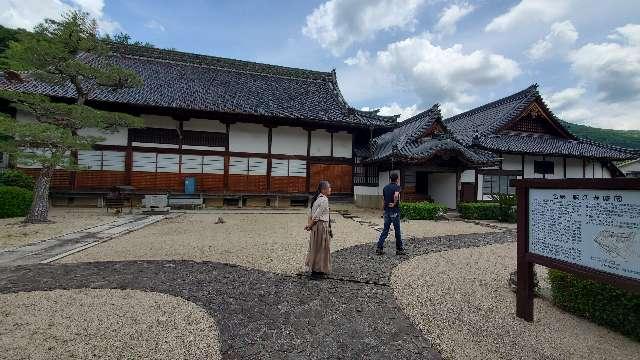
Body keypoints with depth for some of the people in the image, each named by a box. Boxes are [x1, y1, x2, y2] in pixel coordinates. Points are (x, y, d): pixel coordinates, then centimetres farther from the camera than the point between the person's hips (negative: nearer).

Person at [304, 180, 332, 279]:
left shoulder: (316, 198, 10)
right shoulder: (324, 200, -18)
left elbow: (310, 213, 8)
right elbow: (316, 215, -19)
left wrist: (309, 224, 4)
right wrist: (310, 225, -9)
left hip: (316, 225, 9)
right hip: (321, 225, -9)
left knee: (315, 247, 18)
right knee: (321, 248, 3)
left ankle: (314, 269, 31)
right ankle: (317, 271, 14)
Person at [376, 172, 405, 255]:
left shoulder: (385, 187, 9)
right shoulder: (397, 187, -10)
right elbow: (396, 195, -29)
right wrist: (395, 204, -16)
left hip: (387, 210, 6)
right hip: (395, 211, -5)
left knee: (385, 230, 9)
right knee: (397, 230, 6)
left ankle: (379, 248, 4)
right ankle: (399, 249, 16)